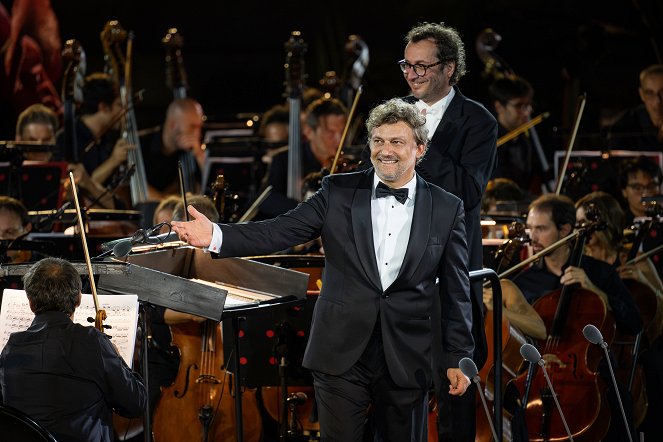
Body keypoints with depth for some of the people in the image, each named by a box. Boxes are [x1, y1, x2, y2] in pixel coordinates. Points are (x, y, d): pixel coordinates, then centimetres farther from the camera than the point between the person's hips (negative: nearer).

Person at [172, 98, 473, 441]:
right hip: (341, 355, 0)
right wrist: (217, 236, -20)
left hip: (406, 360, 0)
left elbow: (456, 291, 5)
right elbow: (278, 232, -5)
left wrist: (458, 357, 3)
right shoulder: (338, 191, 2)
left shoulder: (447, 209, 2)